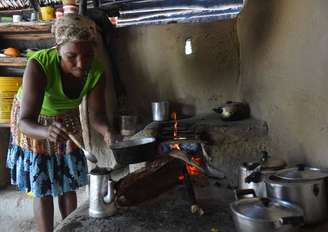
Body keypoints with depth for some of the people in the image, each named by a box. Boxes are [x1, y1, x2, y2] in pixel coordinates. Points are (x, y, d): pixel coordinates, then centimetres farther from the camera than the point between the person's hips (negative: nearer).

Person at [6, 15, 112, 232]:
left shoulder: (97, 71, -27)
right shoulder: (39, 65, -38)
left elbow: (96, 114, -21)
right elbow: (24, 122, -40)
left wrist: (106, 130, -43)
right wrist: (47, 131, -61)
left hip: (66, 120, 3)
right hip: (34, 123, -3)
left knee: (68, 183, 10)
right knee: (42, 188, 1)